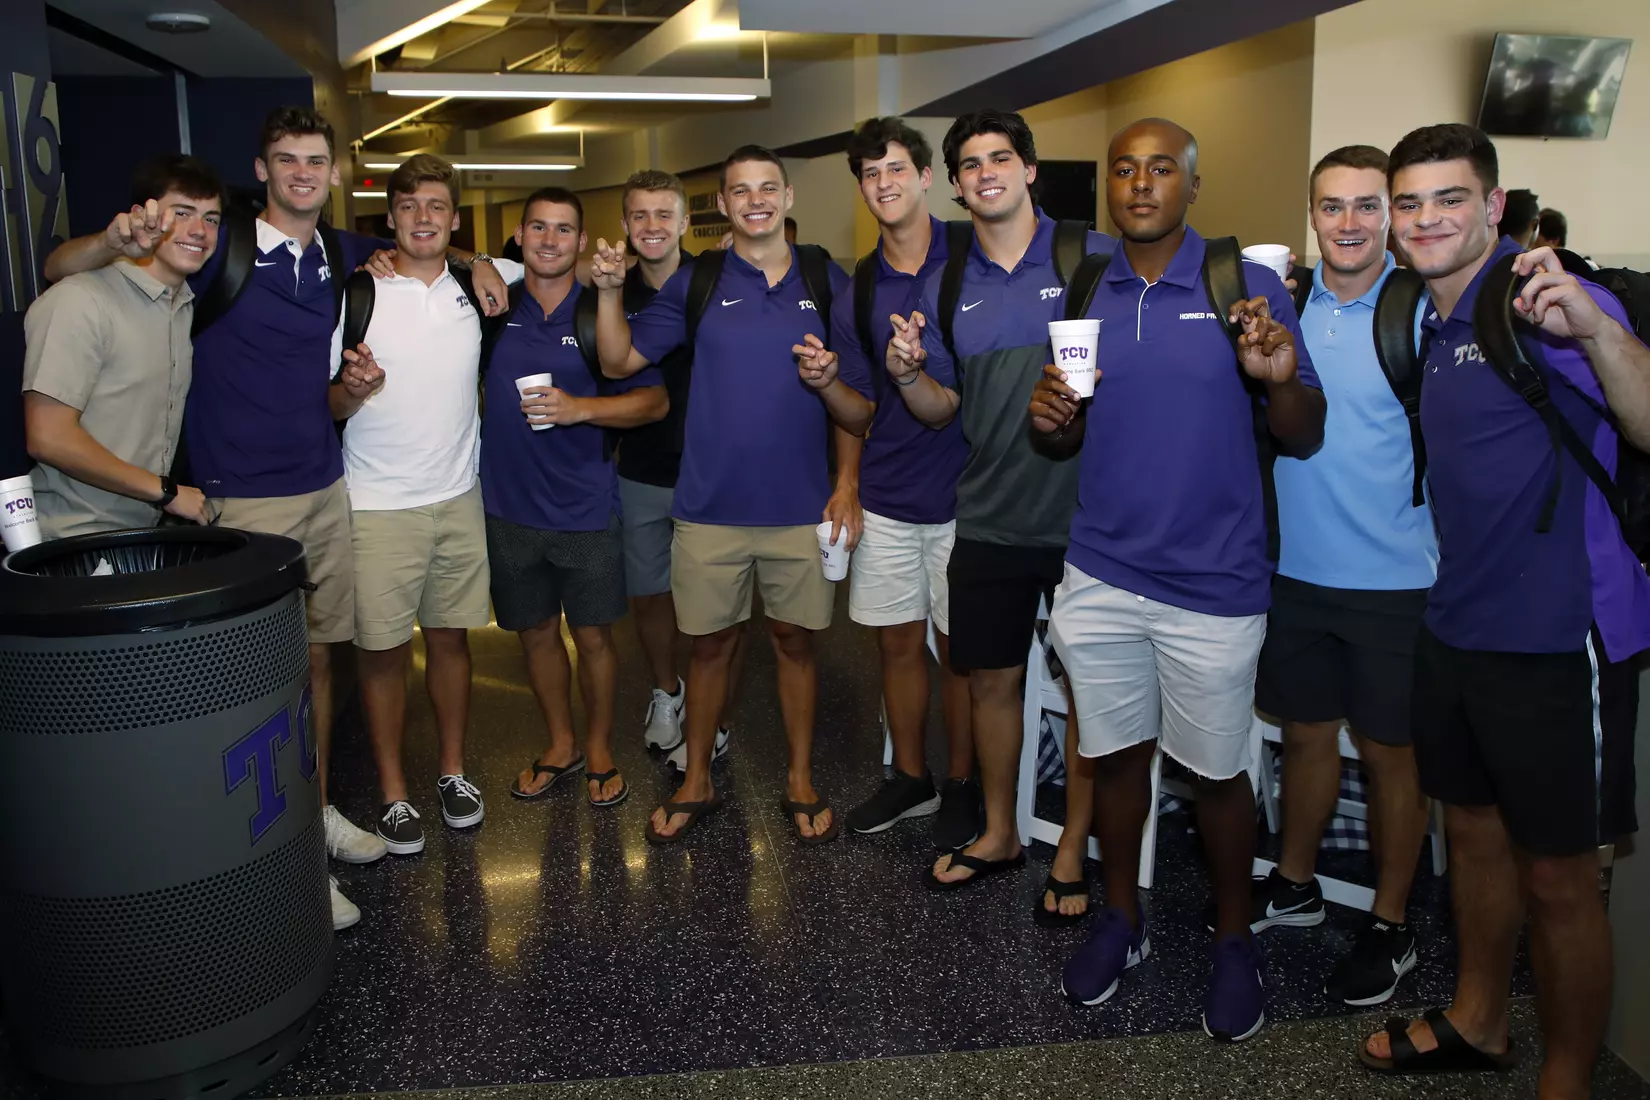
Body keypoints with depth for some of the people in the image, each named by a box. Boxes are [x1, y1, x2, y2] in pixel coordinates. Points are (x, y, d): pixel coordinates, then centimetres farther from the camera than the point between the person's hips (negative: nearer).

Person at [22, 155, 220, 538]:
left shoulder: (187, 307, 11)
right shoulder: (79, 301, -13)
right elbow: (48, 438, -17)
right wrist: (165, 491, -12)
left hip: (143, 534, 7)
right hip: (72, 539, -7)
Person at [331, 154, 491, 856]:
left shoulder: (473, 289, 7)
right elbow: (329, 407, -3)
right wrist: (351, 391, -24)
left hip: (459, 497, 3)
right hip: (380, 504, -3)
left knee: (450, 637, 11)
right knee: (382, 651, 2)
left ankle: (453, 771, 26)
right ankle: (392, 793, 15)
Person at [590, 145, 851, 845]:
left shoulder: (828, 283, 5)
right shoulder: (695, 284, 4)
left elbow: (860, 405, 7)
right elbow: (620, 361, 3)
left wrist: (828, 380, -13)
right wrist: (609, 290, -10)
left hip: (800, 504, 0)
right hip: (710, 504, 0)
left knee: (796, 640, 10)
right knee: (710, 643, 10)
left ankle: (801, 782, 26)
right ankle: (696, 782, 27)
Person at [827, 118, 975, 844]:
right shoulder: (857, 289, 6)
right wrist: (845, 486, 2)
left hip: (962, 491, -3)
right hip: (885, 500, 4)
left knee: (960, 647, 6)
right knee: (898, 643, 12)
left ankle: (961, 786, 24)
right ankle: (910, 778, 30)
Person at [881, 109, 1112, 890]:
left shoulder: (1097, 259, -4)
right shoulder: (946, 289, 8)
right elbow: (943, 410, 12)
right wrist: (907, 373, -8)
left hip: (1083, 517, -4)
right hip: (991, 521, 4)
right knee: (989, 679, 13)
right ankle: (998, 835, 33)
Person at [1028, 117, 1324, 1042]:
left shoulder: (1248, 287, -5)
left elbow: (1306, 439, -5)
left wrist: (1280, 380, -25)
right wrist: (1051, 421, -10)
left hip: (1215, 582, -3)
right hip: (1103, 574, 3)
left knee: (1218, 772, 9)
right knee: (1116, 754, 15)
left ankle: (1234, 939, 31)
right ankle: (1122, 919, 35)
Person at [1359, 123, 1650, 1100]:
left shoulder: (1544, 303, -15)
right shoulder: (1428, 321, 9)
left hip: (1557, 636, -8)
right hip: (1456, 625, 8)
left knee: (1557, 877, 6)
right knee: (1475, 834, 21)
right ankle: (1478, 1022, 41)